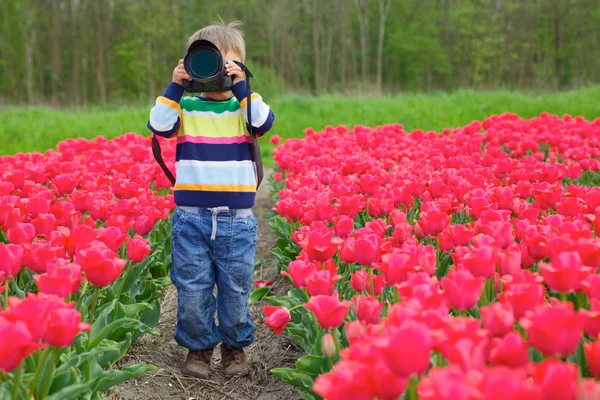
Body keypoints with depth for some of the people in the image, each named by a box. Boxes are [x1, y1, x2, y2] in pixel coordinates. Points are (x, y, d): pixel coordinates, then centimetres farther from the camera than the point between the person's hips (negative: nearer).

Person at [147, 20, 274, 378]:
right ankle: (198, 346, 25)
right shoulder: (185, 108, 4)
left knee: (236, 288, 10)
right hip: (191, 217, 0)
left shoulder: (245, 107, 5)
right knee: (192, 288, 6)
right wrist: (175, 87, -13)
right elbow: (158, 125, -12)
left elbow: (265, 123, -15)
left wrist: (241, 87, -15)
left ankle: (235, 345, 30)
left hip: (237, 219, 0)